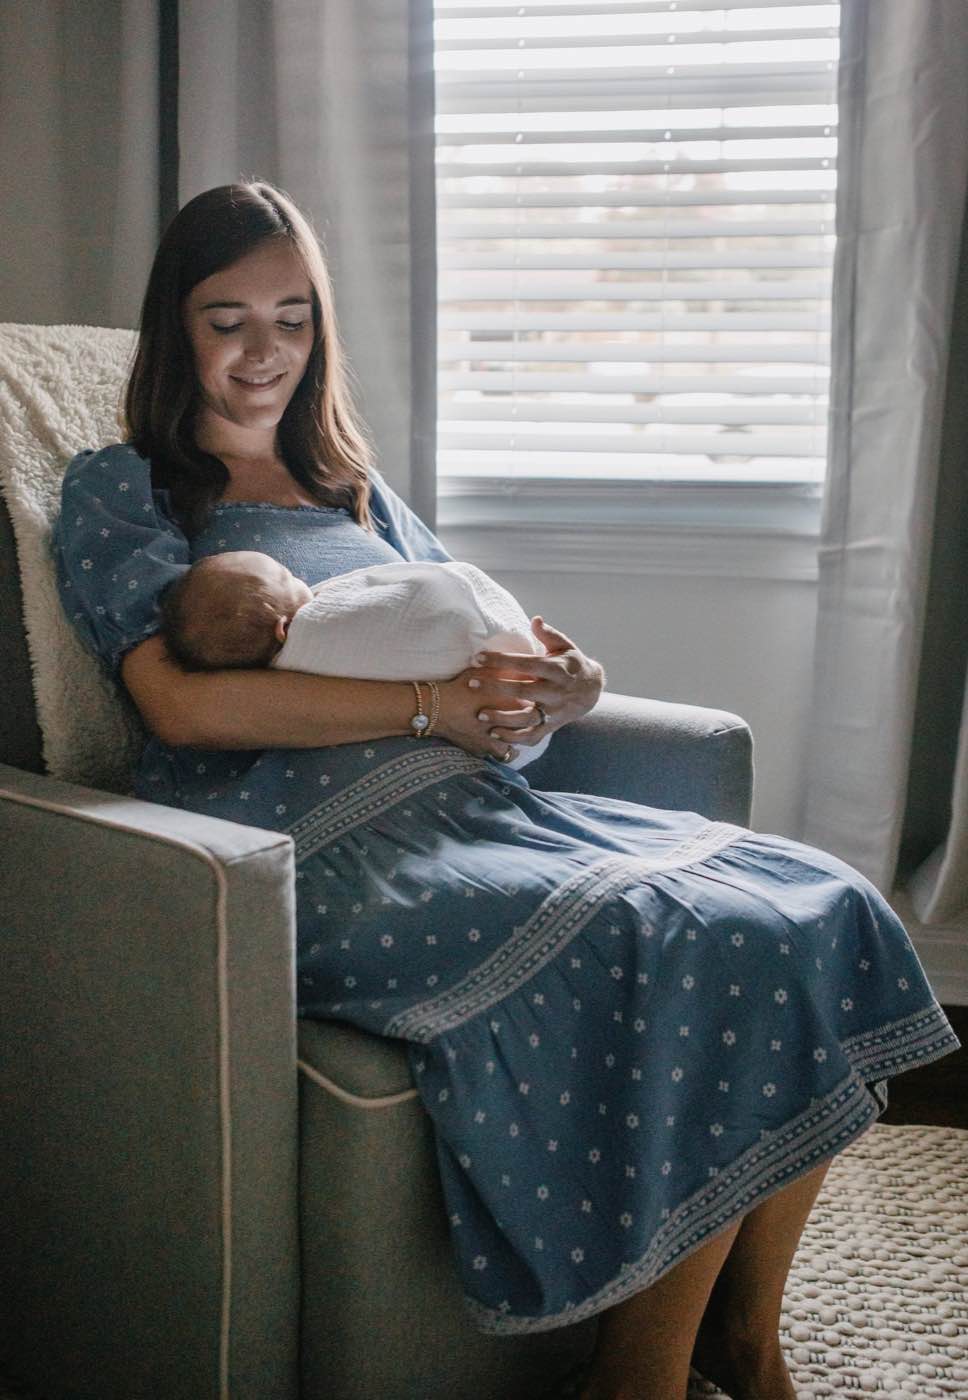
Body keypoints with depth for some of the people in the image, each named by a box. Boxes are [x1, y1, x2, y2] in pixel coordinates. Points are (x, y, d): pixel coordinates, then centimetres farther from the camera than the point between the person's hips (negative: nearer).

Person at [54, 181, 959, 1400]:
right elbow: (182, 702, -10)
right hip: (317, 851, -7)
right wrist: (430, 704, -16)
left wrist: (556, 680, -3)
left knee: (819, 908, -12)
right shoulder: (120, 490, 7)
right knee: (687, 950, -28)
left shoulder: (354, 491, 27)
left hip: (466, 806, 7)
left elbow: (484, 639, 23)